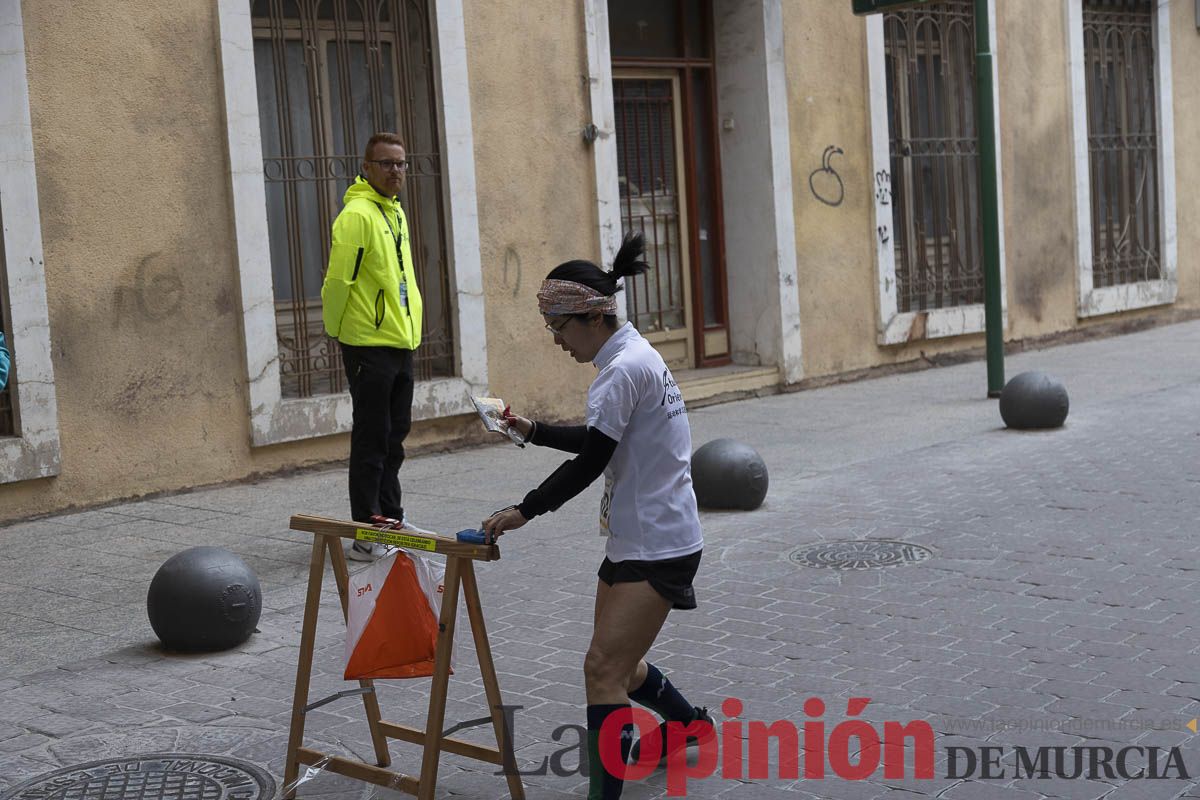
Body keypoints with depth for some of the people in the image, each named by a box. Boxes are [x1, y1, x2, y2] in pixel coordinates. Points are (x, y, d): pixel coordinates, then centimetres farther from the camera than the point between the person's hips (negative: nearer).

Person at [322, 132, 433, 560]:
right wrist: (338, 331, -7)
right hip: (370, 347, -9)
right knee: (372, 440, -5)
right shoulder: (357, 215, -15)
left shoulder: (395, 212, 14)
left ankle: (390, 520, 25)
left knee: (394, 435, 15)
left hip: (401, 342, 9)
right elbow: (338, 280, -17)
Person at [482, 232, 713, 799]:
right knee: (616, 663, 21)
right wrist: (535, 431, 12)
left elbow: (590, 460, -22)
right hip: (633, 539, 10)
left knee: (603, 668, -14)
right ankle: (690, 725, 44)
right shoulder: (631, 357, 11)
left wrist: (525, 510, -17)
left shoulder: (624, 369, -20)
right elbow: (599, 443, 21)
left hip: (658, 546, -10)